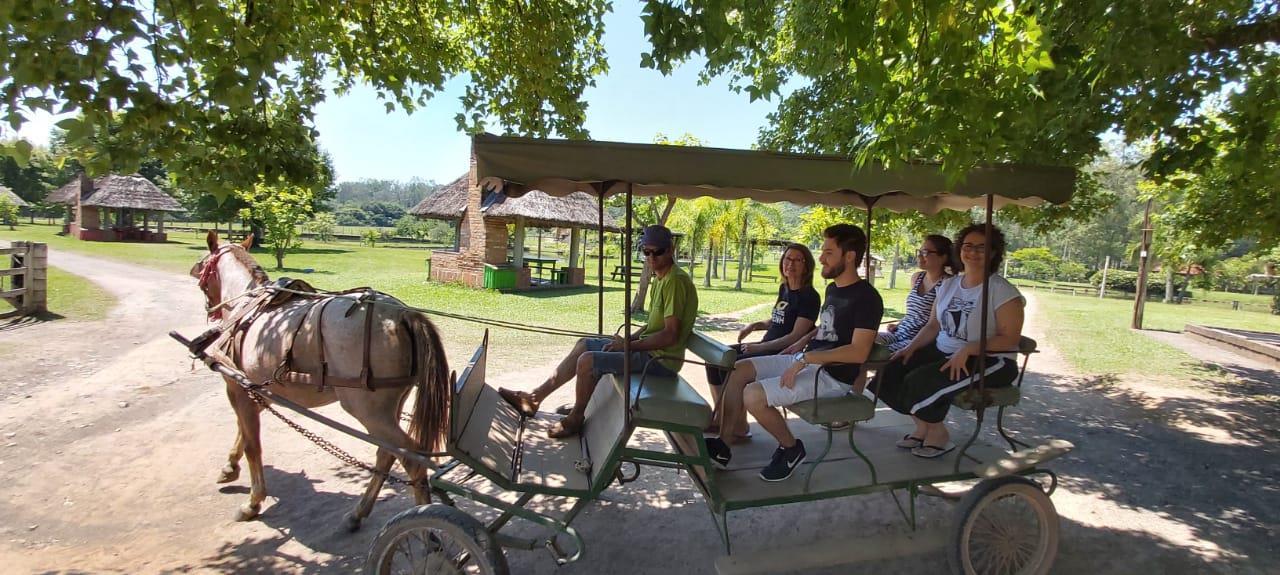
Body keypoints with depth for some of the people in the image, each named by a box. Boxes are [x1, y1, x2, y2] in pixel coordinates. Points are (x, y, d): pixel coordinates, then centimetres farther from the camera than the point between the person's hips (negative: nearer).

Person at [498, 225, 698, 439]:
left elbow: (670, 335, -25)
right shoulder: (660, 278, 12)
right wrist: (630, 339, 4)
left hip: (661, 358, -10)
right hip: (650, 347, 11)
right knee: (583, 345, 13)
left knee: (588, 360, -17)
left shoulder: (675, 280, -20)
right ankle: (534, 398, 18)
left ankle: (575, 419, 8)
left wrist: (629, 345, -16)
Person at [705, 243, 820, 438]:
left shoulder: (809, 296, -12)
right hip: (767, 347, 9)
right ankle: (720, 417, 4)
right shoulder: (784, 288, 13)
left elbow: (796, 336, -18)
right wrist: (754, 325, 8)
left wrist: (759, 348, -20)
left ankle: (740, 428, -10)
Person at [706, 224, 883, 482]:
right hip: (807, 361, 9)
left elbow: (858, 352, -24)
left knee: (753, 396, -23)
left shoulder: (866, 297, -16)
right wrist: (799, 344, 11)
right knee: (739, 370, 0)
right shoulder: (832, 288, 12)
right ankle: (722, 444, 4)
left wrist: (806, 358, -26)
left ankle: (791, 448, 3)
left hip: (833, 376, -9)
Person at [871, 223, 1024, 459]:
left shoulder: (1002, 290, -10)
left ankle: (938, 433, 1)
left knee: (922, 381, -28)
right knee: (893, 371, -12)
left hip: (988, 362, -7)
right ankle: (923, 426, 7)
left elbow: (1010, 339, -15)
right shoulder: (949, 284, 10)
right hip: (943, 351, 7)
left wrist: (967, 350, -27)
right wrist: (912, 347, -5)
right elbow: (933, 326, 12)